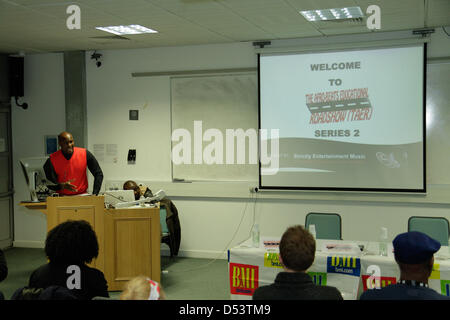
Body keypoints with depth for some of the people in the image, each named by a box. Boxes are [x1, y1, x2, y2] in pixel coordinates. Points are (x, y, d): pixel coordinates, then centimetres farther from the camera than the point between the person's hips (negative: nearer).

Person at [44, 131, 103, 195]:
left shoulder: (85, 154, -4)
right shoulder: (51, 161, -6)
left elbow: (98, 174, 2)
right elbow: (50, 185, -4)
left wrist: (94, 194, -7)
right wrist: (62, 186, -25)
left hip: (82, 195, 0)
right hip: (62, 197, 0)